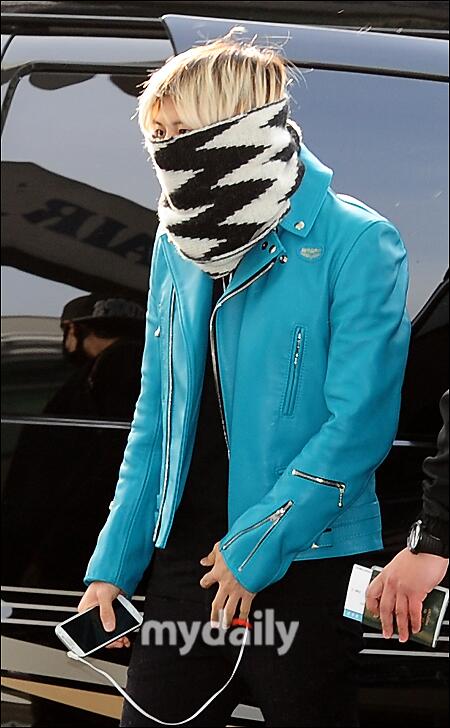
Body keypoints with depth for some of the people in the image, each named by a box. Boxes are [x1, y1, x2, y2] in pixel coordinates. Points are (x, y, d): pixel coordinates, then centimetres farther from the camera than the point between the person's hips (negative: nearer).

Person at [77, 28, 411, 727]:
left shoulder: (357, 243, -10)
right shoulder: (180, 245, 9)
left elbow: (358, 425, -15)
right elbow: (156, 418, 14)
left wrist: (256, 547, -16)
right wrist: (112, 563, 9)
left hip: (305, 566, -5)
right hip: (186, 559, 6)